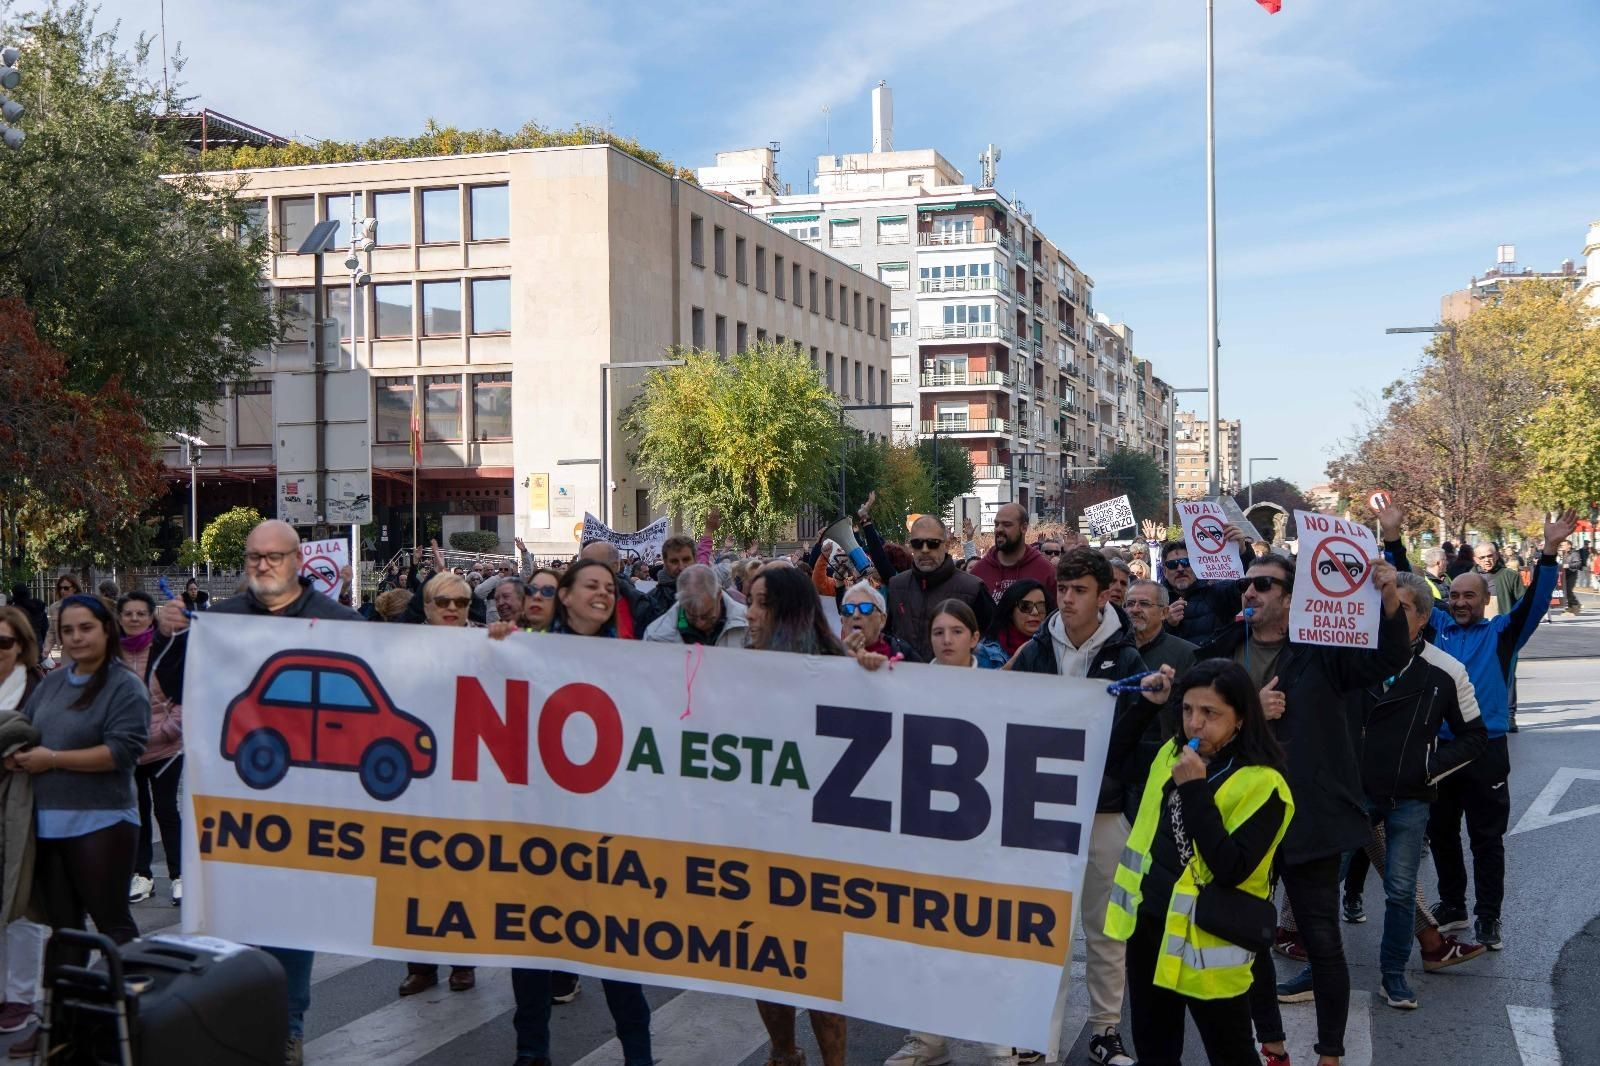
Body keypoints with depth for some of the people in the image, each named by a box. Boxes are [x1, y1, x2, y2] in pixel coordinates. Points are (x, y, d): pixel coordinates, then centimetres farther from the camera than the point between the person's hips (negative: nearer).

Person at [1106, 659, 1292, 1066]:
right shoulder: (1171, 753, 5)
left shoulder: (1262, 784, -17)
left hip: (1207, 941, -7)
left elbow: (1232, 870, -26)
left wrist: (1195, 791, -27)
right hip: (1148, 922, 7)